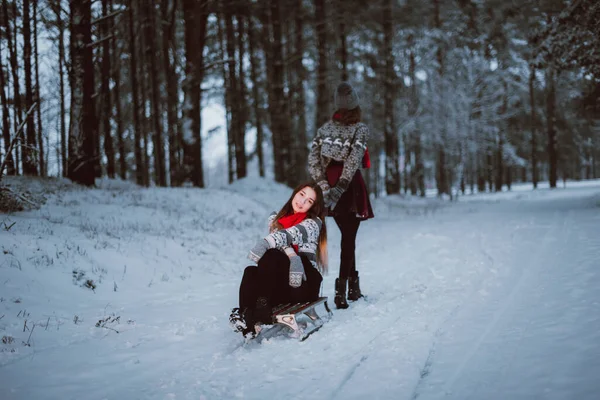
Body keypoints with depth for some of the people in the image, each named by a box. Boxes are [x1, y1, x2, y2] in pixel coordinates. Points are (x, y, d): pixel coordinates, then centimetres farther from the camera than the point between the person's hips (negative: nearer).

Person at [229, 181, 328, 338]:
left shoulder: (314, 223, 3)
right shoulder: (275, 219, 16)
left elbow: (292, 234, -18)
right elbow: (281, 241, -5)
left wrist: (265, 243, -39)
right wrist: (292, 257, -28)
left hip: (304, 285, -4)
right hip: (281, 285, 4)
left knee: (271, 256, -30)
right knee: (250, 272, -28)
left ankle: (261, 309, -42)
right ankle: (247, 325, -46)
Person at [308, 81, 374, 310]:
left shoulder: (325, 128, 6)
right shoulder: (360, 129, -8)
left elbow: (313, 161, -3)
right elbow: (352, 163, -19)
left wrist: (325, 188, -7)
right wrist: (339, 189, -20)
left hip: (330, 185, 5)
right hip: (350, 187, -5)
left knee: (347, 236, 17)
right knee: (349, 239, 1)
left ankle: (354, 286, 21)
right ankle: (342, 289, -7)